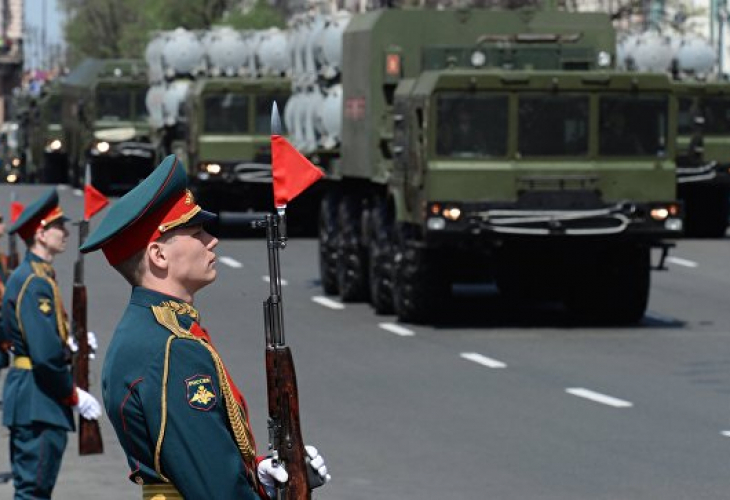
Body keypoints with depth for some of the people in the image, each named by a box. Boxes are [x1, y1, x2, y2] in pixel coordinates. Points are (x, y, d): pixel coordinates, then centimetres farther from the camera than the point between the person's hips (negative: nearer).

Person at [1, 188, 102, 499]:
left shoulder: (29, 275, 15)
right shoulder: (35, 282, -18)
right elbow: (46, 354, -22)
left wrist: (69, 342, 12)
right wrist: (74, 395, -12)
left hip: (29, 397, 11)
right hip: (38, 402, -11)